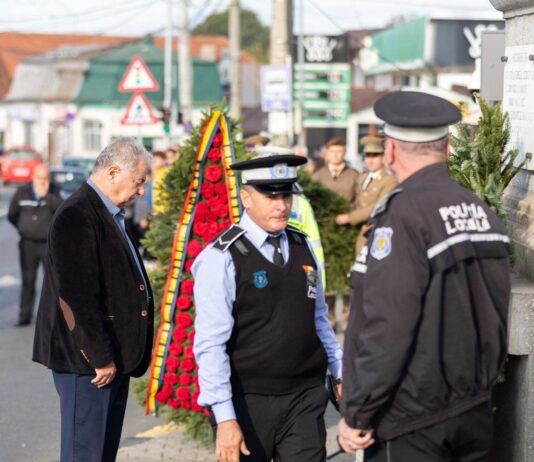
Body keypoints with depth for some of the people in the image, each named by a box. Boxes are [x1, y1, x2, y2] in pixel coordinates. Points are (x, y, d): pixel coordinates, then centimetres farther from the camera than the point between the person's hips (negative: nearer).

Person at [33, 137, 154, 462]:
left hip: (112, 359, 10)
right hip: (89, 362, -10)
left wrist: (116, 357, 18)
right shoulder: (77, 216, -17)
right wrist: (100, 357, -20)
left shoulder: (110, 215, 14)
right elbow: (77, 296, -22)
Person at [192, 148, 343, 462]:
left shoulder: (303, 247, 10)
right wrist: (225, 418, -19)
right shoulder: (221, 259, -10)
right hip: (248, 401, -4)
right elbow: (210, 345, -14)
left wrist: (340, 372, 15)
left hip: (305, 399, 4)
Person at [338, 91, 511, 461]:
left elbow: (387, 327, -21)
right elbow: (498, 316, 12)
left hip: (412, 423, -8)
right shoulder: (482, 212, 7)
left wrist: (356, 414, -15)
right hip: (475, 414, 8)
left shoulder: (402, 215, -16)